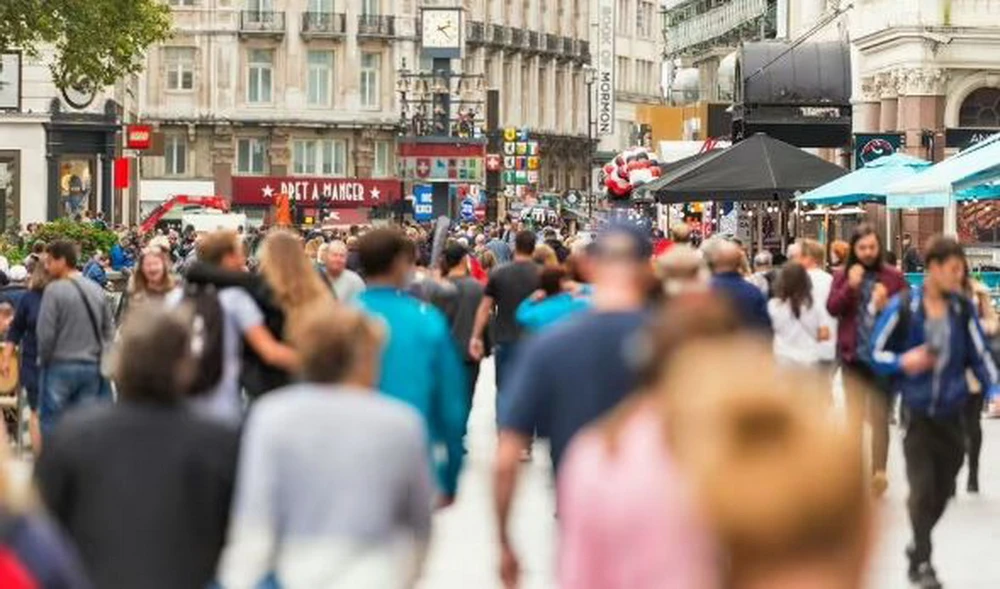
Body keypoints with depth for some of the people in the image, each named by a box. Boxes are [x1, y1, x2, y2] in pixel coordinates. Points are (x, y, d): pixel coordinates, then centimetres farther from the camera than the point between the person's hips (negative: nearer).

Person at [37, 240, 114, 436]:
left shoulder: (54, 290, -13)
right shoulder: (96, 290, 5)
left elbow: (45, 333, -13)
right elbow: (108, 331, 9)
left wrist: (44, 360, 2)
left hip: (60, 367, -5)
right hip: (92, 367, 5)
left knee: (51, 422, 4)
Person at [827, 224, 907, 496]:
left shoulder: (893, 276, -1)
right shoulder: (843, 276, 4)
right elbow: (832, 308, -6)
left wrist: (887, 305, -18)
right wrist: (850, 286, -18)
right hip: (853, 355, 2)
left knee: (879, 417, -4)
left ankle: (879, 472, -2)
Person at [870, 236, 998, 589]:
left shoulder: (963, 309, 0)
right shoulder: (903, 308, -7)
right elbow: (877, 353, 0)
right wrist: (903, 362, -19)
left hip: (951, 414, 3)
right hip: (918, 413, -3)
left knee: (943, 492, 10)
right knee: (922, 489, -10)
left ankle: (919, 548, 32)